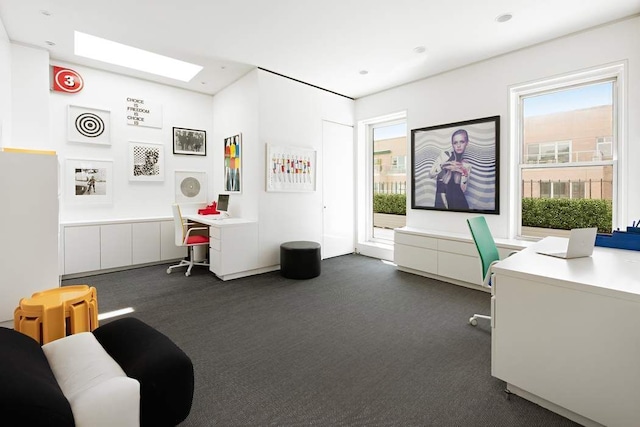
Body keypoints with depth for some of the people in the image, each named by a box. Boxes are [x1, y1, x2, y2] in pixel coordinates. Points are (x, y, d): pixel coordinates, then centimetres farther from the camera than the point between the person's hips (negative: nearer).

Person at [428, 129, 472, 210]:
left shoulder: (466, 165, 6)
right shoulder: (444, 155, 1)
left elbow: (463, 190, 2)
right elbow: (430, 174, -2)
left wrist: (464, 174, -11)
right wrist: (443, 166, -15)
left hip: (458, 200, 2)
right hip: (441, 197, -2)